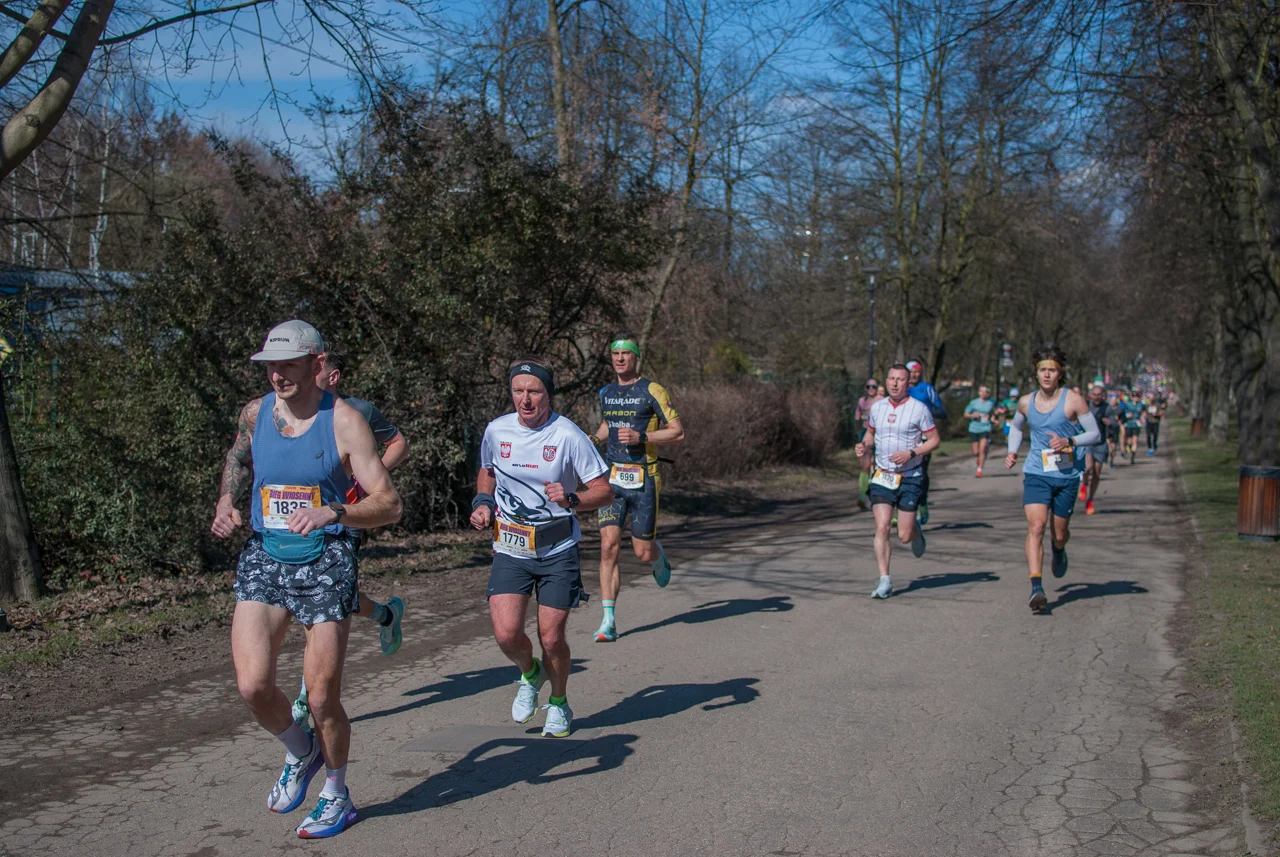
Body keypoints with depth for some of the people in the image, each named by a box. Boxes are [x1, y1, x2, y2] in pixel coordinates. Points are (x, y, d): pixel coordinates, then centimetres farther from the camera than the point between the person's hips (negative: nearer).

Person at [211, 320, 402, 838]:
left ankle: (337, 796, 26)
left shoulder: (343, 421, -9)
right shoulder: (255, 414, 4)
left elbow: (389, 505, -13)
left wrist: (331, 512, -30)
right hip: (263, 560, 4)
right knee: (252, 685, -12)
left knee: (322, 697, -1)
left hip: (325, 563, -3)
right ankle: (300, 753, 21)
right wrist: (226, 503, 11)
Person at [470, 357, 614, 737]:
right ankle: (530, 674, 24)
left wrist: (571, 499, -27)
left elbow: (604, 491, -9)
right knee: (506, 634, -12)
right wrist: (483, 502, 3)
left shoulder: (568, 436, -12)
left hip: (558, 552, -2)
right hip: (510, 549, 2)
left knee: (551, 638, 0)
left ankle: (559, 703, 30)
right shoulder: (497, 431, -1)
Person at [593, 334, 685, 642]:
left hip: (643, 479, -3)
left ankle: (659, 556, 42)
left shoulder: (651, 391, -5)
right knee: (609, 546, -10)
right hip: (612, 478, 4)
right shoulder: (606, 393, 11)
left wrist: (641, 437, -19)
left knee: (643, 553, 3)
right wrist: (595, 438, 9)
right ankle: (608, 621, -8)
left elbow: (678, 433, -6)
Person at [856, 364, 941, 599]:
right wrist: (864, 445, -1)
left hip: (910, 477, -2)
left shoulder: (919, 409, -6)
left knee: (904, 536, -1)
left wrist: (911, 453, -17)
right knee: (881, 528, -11)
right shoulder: (877, 407, 5)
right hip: (882, 476, 3)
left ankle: (916, 530, 37)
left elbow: (935, 440, -3)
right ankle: (885, 581, -5)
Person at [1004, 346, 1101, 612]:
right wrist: (1012, 451, 8)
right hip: (1036, 474, 1)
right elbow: (1016, 427, 24)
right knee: (1036, 527, -18)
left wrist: (1068, 441, -19)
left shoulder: (1072, 400, -7)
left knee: (1059, 534, 12)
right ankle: (1036, 589, -23)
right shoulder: (1026, 402, 3)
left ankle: (1059, 551, 52)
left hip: (1066, 477, -1)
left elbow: (1095, 434, -2)